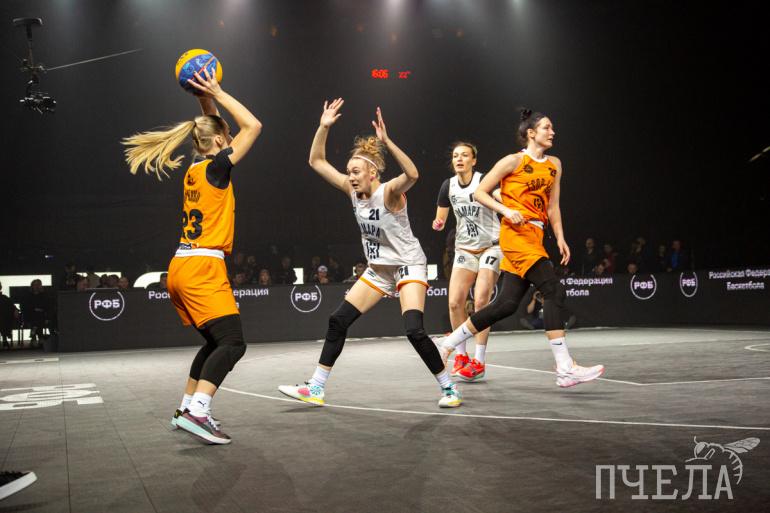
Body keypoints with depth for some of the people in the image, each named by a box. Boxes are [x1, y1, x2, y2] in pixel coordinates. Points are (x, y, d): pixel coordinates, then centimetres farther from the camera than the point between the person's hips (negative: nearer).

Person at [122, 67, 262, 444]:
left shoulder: (195, 169, 15)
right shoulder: (215, 168, -8)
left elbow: (209, 129, 32)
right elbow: (252, 126, -6)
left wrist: (206, 98, 22)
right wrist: (217, 93, 0)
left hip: (183, 269, 9)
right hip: (203, 268, -9)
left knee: (215, 342, 17)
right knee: (232, 342, -13)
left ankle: (187, 408, 18)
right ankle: (197, 412, -25)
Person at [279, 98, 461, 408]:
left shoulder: (389, 193, -21)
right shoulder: (353, 191, -3)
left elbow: (411, 175, -44)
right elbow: (317, 162, -2)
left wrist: (386, 141, -51)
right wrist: (324, 127, -14)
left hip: (408, 266, -7)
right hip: (378, 270, 7)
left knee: (414, 330, -21)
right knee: (338, 321, 1)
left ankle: (449, 388, -1)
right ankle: (315, 389, 9)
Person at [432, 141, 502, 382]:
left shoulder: (485, 181, -13)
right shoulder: (448, 186, 1)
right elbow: (440, 219, 10)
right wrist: (438, 224, -12)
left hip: (491, 246, -4)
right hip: (465, 248, 4)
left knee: (481, 301, -13)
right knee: (455, 302, -7)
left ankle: (479, 362, -3)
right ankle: (461, 355, 11)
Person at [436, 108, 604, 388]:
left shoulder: (554, 164, 18)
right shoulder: (514, 161, -2)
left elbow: (552, 205, 19)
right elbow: (480, 192, -1)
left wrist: (560, 237, 8)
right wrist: (506, 210, -14)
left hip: (534, 236, 7)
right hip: (516, 233, -7)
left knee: (507, 304, 3)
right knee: (554, 291, -17)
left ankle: (449, 342, 17)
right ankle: (565, 369, -16)